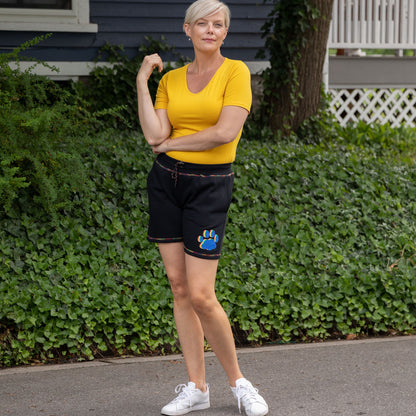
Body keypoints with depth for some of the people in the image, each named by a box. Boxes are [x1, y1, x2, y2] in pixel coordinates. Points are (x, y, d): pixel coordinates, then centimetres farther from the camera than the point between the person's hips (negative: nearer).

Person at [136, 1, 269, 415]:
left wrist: (171, 143, -6)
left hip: (210, 185, -5)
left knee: (200, 295, -9)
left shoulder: (235, 72, -5)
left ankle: (238, 382, 10)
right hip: (166, 180, 5)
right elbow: (154, 135, -4)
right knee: (179, 287, 6)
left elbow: (226, 132, -17)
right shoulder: (170, 79, 9)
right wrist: (142, 81, -5)